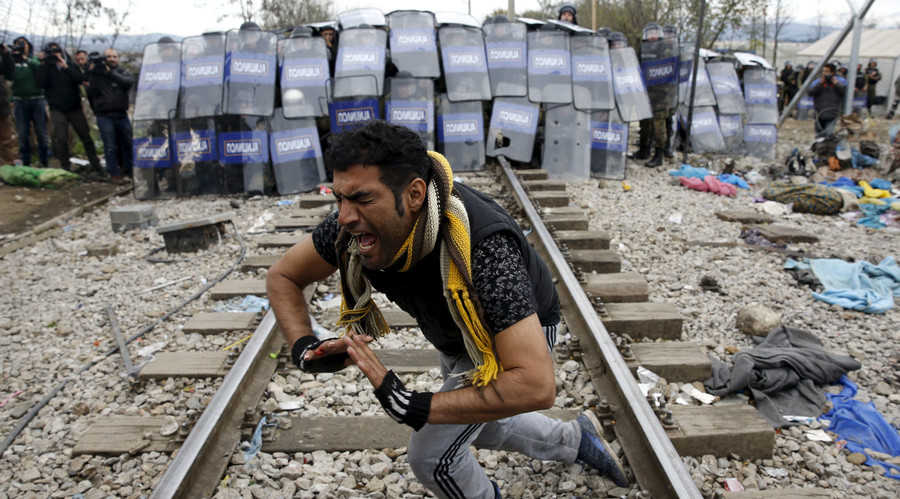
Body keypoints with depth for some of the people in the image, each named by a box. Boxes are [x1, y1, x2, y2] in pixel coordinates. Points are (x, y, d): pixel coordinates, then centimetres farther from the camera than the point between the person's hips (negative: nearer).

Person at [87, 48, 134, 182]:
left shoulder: (123, 73, 10)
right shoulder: (97, 73, 6)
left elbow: (129, 81, -14)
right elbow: (92, 92, -5)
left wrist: (110, 73, -14)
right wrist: (92, 74, -10)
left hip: (121, 115, 2)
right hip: (105, 116, -2)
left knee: (128, 143, 7)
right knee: (110, 147, -2)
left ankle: (127, 169, 24)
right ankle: (114, 173, 6)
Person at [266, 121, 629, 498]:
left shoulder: (483, 248, -47)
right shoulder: (361, 222, -29)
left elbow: (535, 386, -52)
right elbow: (283, 277, -11)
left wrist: (415, 406, -50)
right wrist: (304, 348, -29)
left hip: (516, 333, -6)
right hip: (454, 336, 7)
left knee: (431, 456, -7)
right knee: (483, 427, 28)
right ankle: (576, 440, 52)